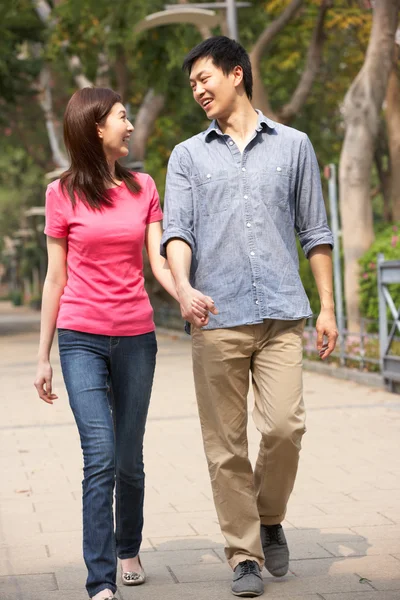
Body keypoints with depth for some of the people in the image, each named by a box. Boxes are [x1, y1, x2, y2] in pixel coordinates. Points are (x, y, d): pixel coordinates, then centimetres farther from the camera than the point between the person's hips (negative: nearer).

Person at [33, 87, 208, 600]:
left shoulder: (143, 188, 9)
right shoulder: (62, 194, 0)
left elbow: (159, 262, 2)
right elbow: (55, 279, 4)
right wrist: (43, 357, 4)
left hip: (136, 339, 3)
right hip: (82, 340, -3)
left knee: (129, 459, 10)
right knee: (100, 457, -12)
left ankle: (129, 550, 33)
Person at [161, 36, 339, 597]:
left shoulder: (293, 146, 13)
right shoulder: (187, 156, 14)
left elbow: (314, 231, 14)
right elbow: (176, 229, 1)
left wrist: (327, 307, 7)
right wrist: (183, 286, -18)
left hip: (281, 314, 0)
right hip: (216, 319, 1)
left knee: (284, 426, -11)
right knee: (226, 445, 1)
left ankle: (269, 519, 16)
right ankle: (245, 555, 11)